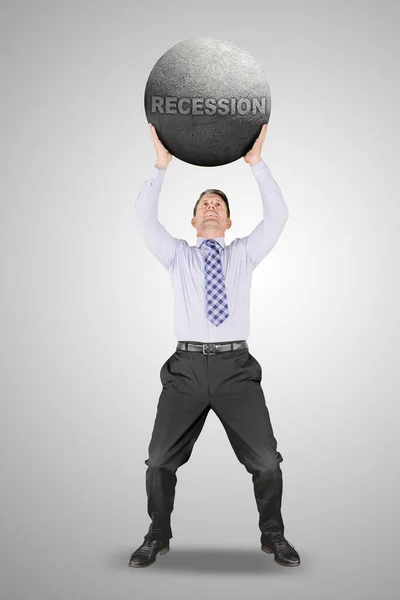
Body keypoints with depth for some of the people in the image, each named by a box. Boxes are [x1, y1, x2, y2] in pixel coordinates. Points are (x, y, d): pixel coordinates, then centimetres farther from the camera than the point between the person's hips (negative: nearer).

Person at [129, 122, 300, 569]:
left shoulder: (244, 254, 16)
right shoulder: (177, 256, 16)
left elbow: (277, 216, 4)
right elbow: (143, 217, 3)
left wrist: (256, 163, -1)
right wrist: (161, 165, -3)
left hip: (236, 368, 0)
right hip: (186, 367, 0)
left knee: (267, 460, -6)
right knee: (160, 459, -3)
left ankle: (273, 535, 18)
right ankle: (158, 536, 20)